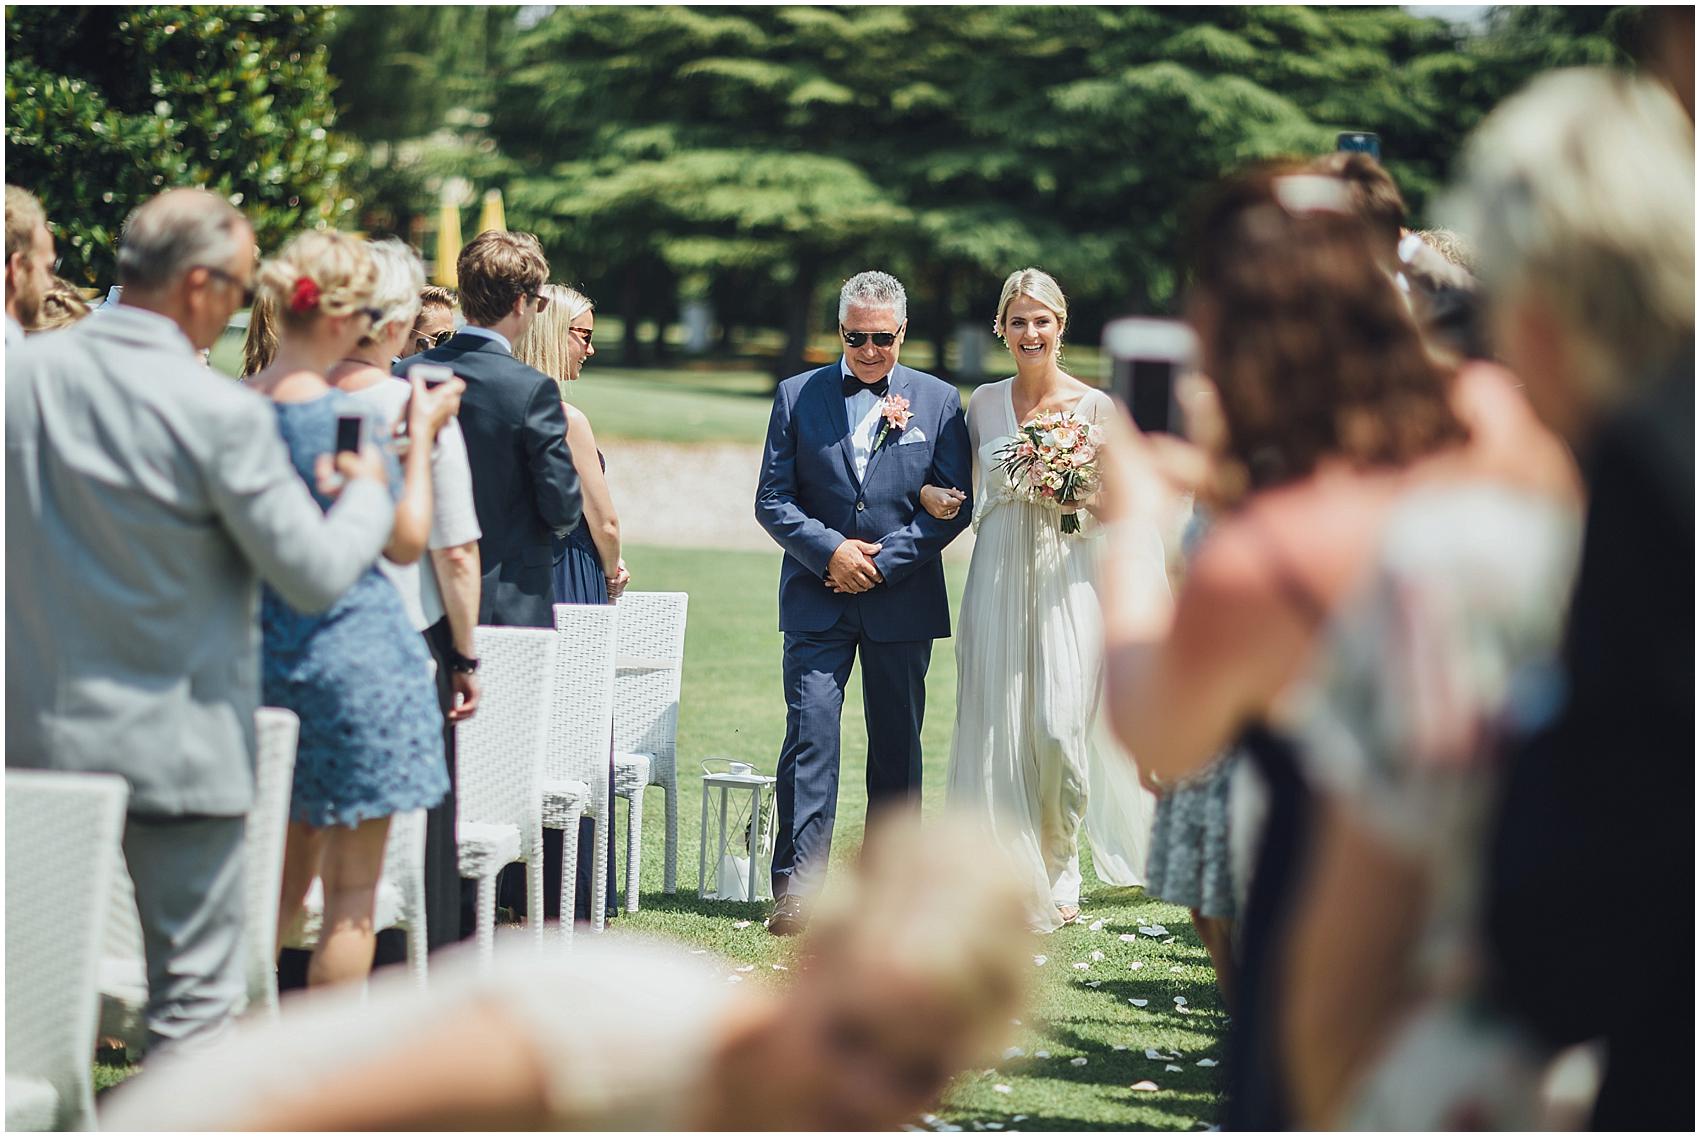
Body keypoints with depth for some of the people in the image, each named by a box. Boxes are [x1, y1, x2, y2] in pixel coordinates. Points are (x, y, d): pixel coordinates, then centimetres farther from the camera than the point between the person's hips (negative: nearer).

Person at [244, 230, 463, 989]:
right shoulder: (350, 419, -17)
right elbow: (407, 540, -8)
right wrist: (421, 435, 1)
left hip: (263, 651, 7)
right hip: (351, 649, -7)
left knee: (283, 877, 17)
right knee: (352, 892, 3)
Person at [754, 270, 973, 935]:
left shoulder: (939, 402, 5)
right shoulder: (798, 395, 6)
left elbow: (953, 504, 0)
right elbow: (773, 499, 3)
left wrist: (883, 562, -9)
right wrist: (831, 550, -12)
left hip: (901, 600, 1)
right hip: (817, 599, -1)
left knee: (897, 745, 7)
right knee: (810, 737, -9)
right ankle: (797, 887, -10)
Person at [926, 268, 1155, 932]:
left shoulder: (1093, 405, 1)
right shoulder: (985, 402, 9)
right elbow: (966, 479, 20)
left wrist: (1080, 498, -15)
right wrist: (930, 493, 0)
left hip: (1067, 578, -2)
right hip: (999, 574, 3)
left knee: (1060, 728, -11)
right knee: (997, 729, -3)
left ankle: (1058, 875, 11)